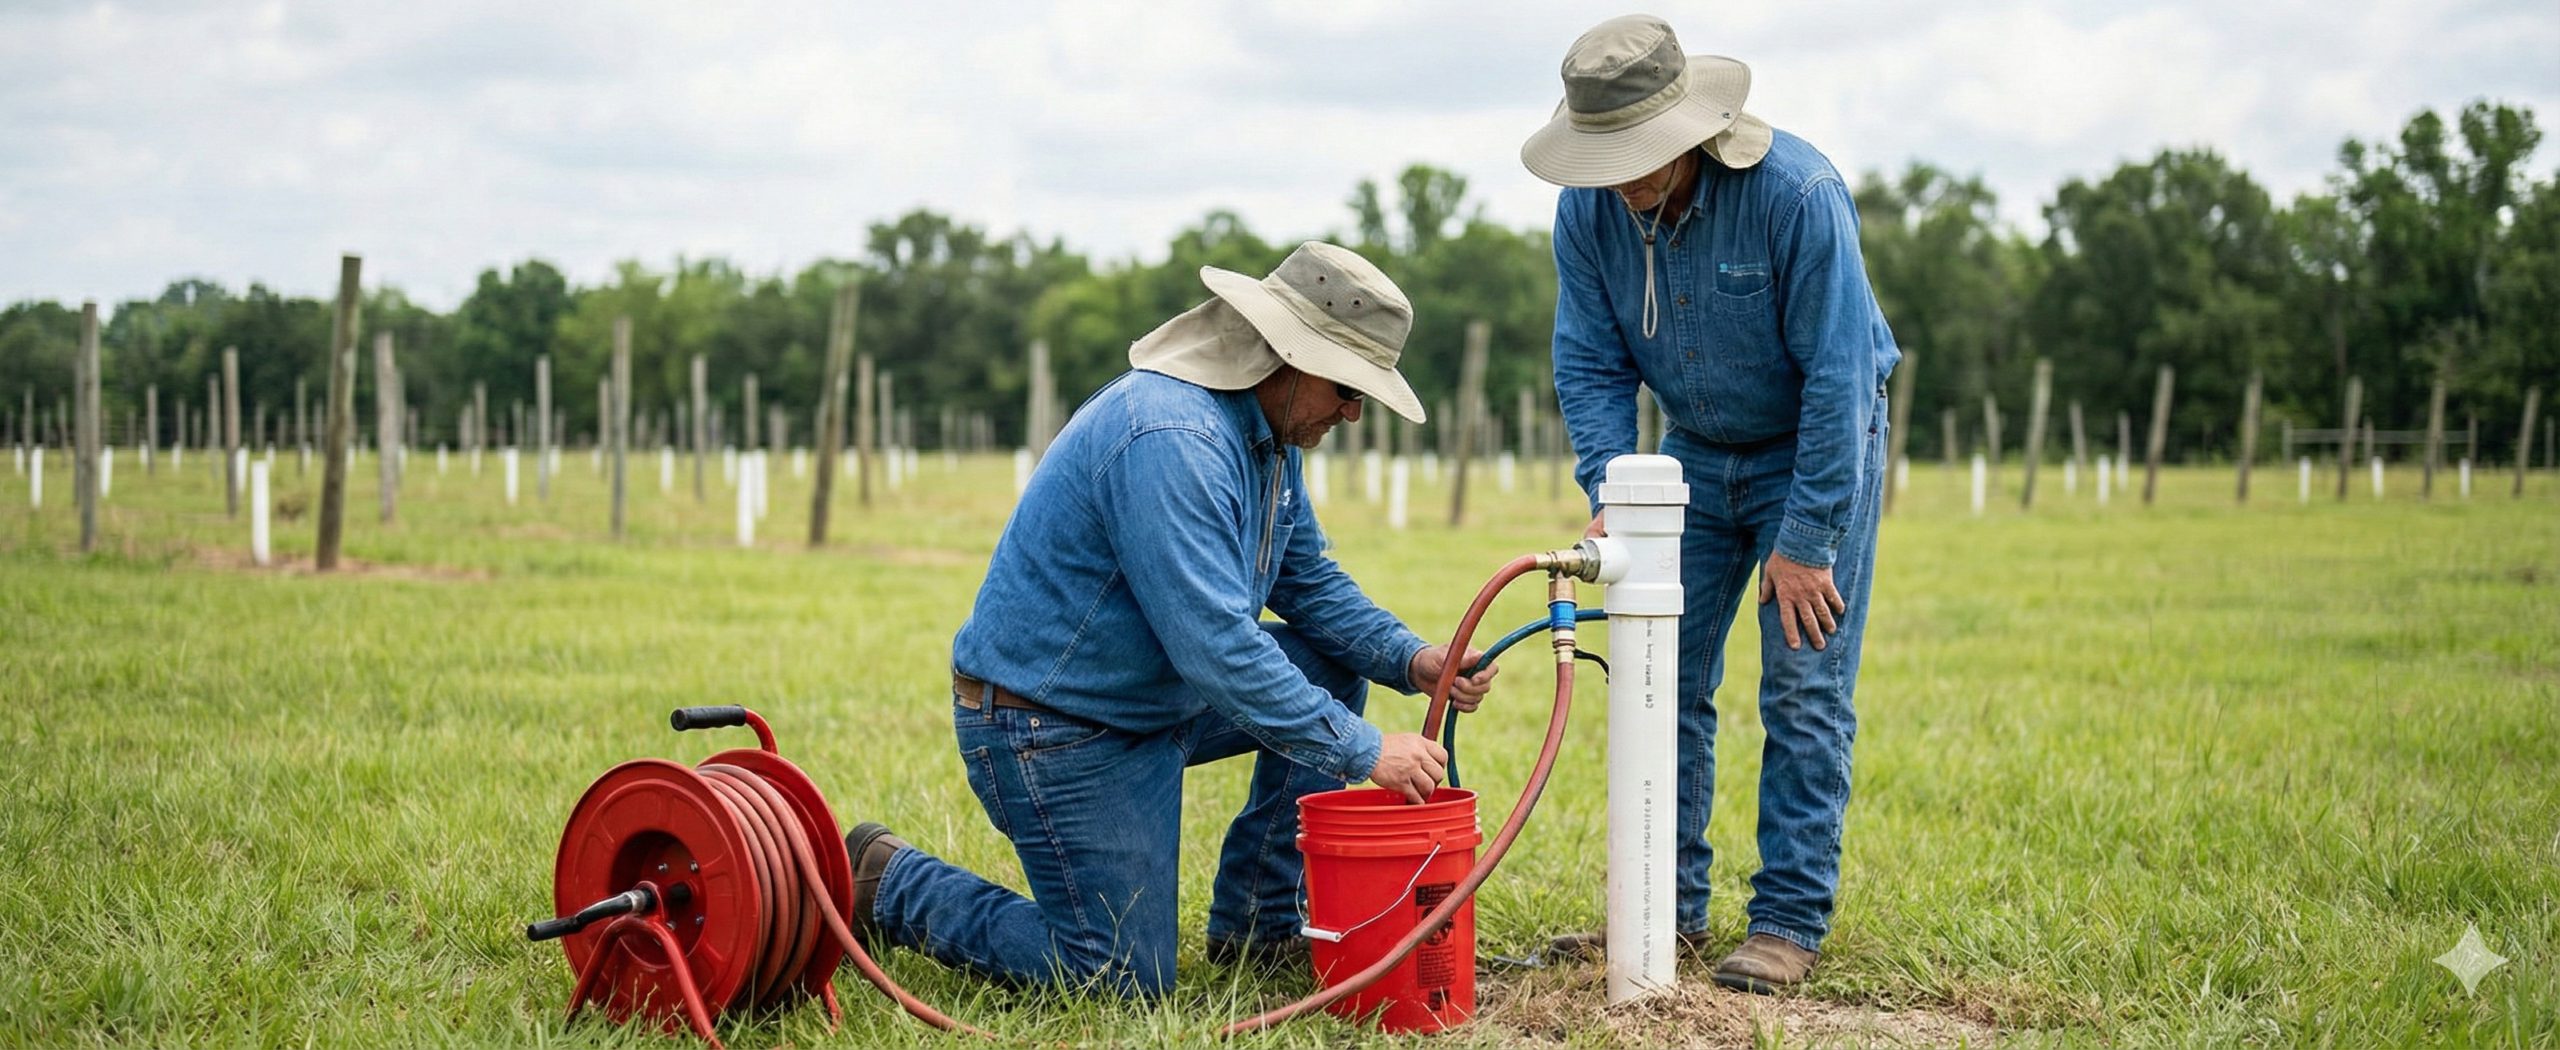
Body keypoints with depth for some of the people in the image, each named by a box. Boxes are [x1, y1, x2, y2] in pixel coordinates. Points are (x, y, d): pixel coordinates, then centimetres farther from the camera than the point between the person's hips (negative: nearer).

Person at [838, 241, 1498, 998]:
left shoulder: (1266, 431, 3)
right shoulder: (1170, 438, -29)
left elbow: (1308, 578, 14)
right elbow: (1216, 650, -32)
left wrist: (1410, 660, -3)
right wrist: (1364, 752, -28)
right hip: (1053, 729, -10)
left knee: (1333, 664, 6)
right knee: (1124, 983, -7)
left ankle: (1257, 928, 11)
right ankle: (889, 885, 9)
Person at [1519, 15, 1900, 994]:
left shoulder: (1796, 192, -30)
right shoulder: (1588, 210, -14)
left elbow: (1836, 377, -25)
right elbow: (1590, 365, -6)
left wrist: (1805, 540, -23)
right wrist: (1612, 495, -21)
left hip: (1817, 447, -5)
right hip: (1696, 452, 5)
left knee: (1804, 689, -8)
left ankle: (1789, 920, -1)